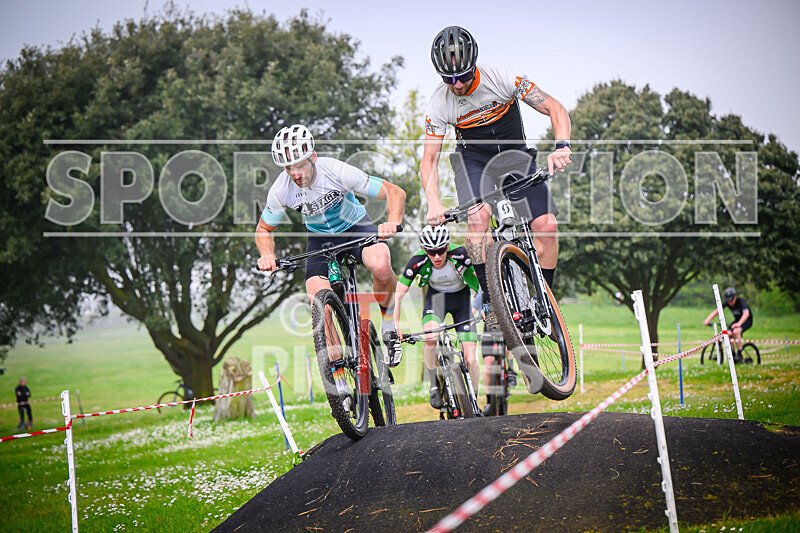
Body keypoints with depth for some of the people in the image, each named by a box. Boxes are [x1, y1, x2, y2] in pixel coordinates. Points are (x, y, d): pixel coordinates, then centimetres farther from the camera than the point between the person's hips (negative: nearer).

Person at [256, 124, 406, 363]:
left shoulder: (337, 171, -30)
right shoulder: (280, 191, -22)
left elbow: (395, 192, -24)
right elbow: (263, 229, -2)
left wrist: (392, 222, -43)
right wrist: (267, 255, -23)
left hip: (355, 227, -2)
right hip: (320, 238, 2)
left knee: (381, 266, -35)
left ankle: (389, 326, -8)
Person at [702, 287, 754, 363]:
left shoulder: (741, 301, -28)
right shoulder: (726, 303, -11)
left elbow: (746, 313, -45)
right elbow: (716, 311, -12)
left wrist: (739, 323, -61)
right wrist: (707, 320, -28)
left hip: (747, 320, -6)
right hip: (737, 320, 6)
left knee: (736, 331, -34)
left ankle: (739, 354, -21)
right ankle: (733, 355, 3)